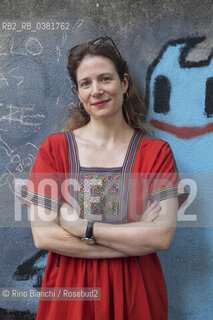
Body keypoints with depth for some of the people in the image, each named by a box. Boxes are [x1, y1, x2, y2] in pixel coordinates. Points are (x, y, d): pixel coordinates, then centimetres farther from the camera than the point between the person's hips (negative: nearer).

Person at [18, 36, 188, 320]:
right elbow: (42, 236, -13)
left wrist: (80, 226, -18)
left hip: (134, 294, 0)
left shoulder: (156, 152, -5)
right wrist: (136, 238, -16)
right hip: (69, 291, 0)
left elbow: (163, 236, -15)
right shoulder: (54, 148, -5)